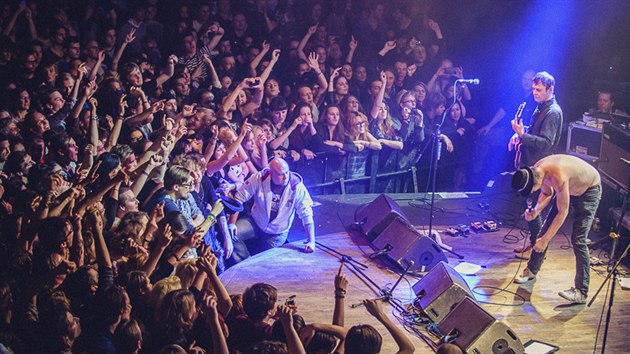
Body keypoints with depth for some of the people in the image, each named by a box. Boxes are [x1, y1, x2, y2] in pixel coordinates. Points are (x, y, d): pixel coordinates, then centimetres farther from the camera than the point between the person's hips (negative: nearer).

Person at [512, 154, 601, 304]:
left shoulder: (558, 177, -41)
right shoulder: (535, 171, -16)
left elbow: (562, 212, -33)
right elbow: (547, 193, 4)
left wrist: (545, 240, -27)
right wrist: (536, 211, -16)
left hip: (590, 190, -8)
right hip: (569, 189, 8)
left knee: (578, 240, -17)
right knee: (546, 228, 5)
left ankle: (581, 292, -15)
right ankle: (531, 271, 22)